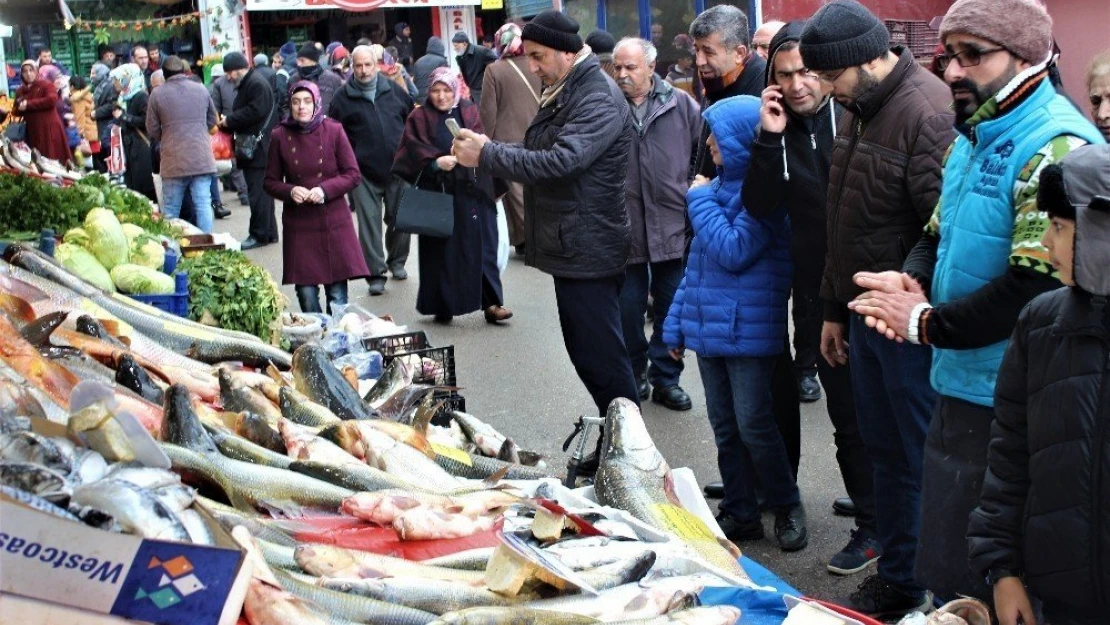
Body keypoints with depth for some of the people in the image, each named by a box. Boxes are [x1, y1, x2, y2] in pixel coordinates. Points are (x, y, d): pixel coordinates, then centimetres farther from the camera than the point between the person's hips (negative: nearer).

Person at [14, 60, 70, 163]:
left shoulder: (46, 85, 1)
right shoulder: (20, 91, 17)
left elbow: (52, 100, -17)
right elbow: (16, 111, 21)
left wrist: (28, 104, -13)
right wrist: (20, 107, -5)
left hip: (49, 129, -5)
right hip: (32, 131, 5)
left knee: (54, 158, -8)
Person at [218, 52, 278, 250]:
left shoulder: (257, 84, -12)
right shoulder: (246, 85, 20)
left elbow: (255, 112, -23)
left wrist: (229, 120, -13)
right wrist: (227, 122, 5)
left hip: (258, 150, -10)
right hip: (252, 150, 10)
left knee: (258, 193, -7)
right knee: (261, 192, 13)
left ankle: (259, 234, -3)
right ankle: (269, 232, 18)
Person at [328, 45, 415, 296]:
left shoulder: (394, 90, 6)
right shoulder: (344, 97, 1)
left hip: (397, 168, 2)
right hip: (364, 172, -2)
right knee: (369, 223, -2)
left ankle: (397, 262, 30)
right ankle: (376, 273, 4)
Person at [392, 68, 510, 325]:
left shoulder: (469, 112, 11)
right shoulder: (419, 118, 5)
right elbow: (413, 152, -6)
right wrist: (436, 162, -22)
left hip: (470, 191, 1)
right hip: (437, 193, -1)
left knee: (480, 246, 0)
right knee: (442, 249, 2)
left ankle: (491, 303, 3)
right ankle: (443, 306, 10)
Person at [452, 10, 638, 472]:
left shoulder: (599, 101, -17)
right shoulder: (562, 95, 16)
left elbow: (559, 161, -28)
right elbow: (538, 154, 15)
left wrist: (486, 155, -22)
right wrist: (486, 151, -2)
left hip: (589, 255, -10)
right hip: (570, 248, 10)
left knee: (602, 358, -5)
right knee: (587, 354, 16)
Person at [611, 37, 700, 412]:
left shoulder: (681, 106, 1)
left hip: (673, 227, 1)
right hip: (624, 229, -1)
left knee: (672, 308, 9)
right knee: (628, 309, 8)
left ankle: (665, 378, 23)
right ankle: (634, 376, 25)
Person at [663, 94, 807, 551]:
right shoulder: (718, 186, 11)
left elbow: (733, 251, -23)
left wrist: (700, 200, -11)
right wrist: (677, 321, 16)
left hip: (748, 330, -8)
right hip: (709, 327, 8)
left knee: (753, 425, -2)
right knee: (725, 428, 13)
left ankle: (787, 507, 18)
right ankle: (739, 513, 24)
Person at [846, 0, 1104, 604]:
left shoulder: (1057, 147, -19)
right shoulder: (973, 137, 12)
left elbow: (1035, 287, -25)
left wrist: (925, 323, -16)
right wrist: (909, 279, -3)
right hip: (959, 390, 9)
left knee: (994, 592, 3)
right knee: (947, 576, 20)